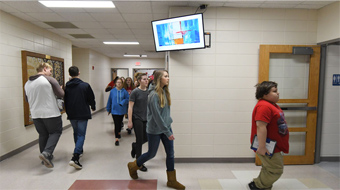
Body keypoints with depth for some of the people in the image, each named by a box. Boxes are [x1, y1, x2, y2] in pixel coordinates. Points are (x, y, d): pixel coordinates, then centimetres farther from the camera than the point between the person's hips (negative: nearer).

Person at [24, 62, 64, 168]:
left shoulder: (27, 83, 9)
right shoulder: (50, 80, -11)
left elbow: (27, 99, 19)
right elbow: (61, 94, -12)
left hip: (35, 114, 6)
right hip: (51, 113, -6)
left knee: (43, 135, 17)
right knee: (55, 132, 8)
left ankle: (45, 157, 25)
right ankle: (46, 153, -10)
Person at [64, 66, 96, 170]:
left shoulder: (66, 87, 1)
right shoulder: (85, 85, -9)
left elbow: (64, 101, 10)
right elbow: (91, 99, -3)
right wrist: (93, 107, 18)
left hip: (71, 115, 4)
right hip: (83, 114, -4)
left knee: (76, 133, 23)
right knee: (81, 135, -2)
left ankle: (79, 150, 40)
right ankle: (75, 158, -17)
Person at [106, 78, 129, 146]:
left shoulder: (124, 91, -5)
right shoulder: (112, 91, -3)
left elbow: (127, 99, -7)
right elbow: (109, 100, 4)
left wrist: (122, 103, -20)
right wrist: (108, 109, 9)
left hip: (121, 110, 1)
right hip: (114, 110, -1)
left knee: (120, 123, 18)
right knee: (116, 124, -5)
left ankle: (119, 132, 45)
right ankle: (117, 139, -2)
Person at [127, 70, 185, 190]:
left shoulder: (165, 92, 5)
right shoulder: (154, 95, -20)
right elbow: (157, 116, -21)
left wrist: (168, 128, 9)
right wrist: (167, 132, -19)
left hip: (166, 127, 7)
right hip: (155, 130, -7)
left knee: (170, 154, 9)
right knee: (151, 153, 10)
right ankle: (133, 166, 37)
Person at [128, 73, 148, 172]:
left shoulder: (149, 91, 6)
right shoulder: (135, 92, -9)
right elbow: (130, 106, -10)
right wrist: (130, 121, -13)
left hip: (146, 118, 5)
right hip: (137, 118, -5)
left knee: (147, 138, 8)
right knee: (140, 140, 0)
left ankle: (134, 146, 40)